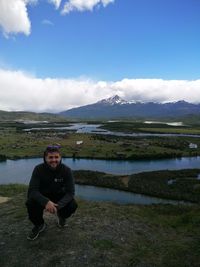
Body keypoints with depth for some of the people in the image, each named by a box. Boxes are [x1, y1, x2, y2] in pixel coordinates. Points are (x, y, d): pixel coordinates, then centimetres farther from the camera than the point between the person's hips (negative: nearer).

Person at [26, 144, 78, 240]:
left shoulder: (66, 170, -21)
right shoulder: (38, 169, -22)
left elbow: (70, 192, -22)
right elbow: (32, 190, -26)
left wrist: (58, 205, -39)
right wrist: (46, 202, -44)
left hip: (59, 196, 0)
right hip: (42, 196, 0)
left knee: (73, 205, -27)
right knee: (30, 203, -30)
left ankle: (61, 215, 11)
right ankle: (39, 225, 1)